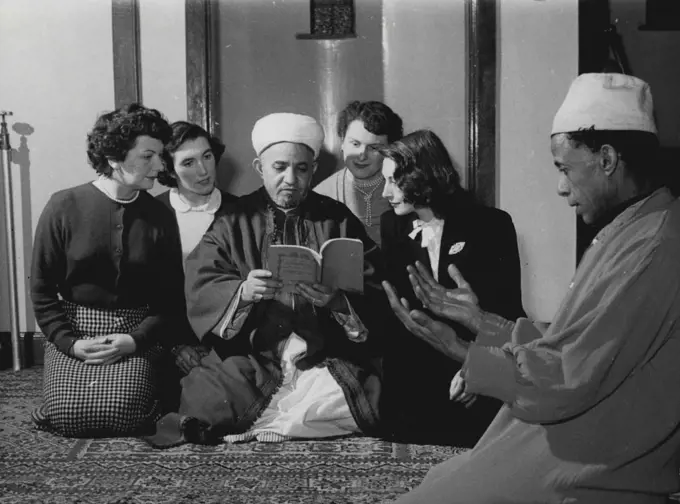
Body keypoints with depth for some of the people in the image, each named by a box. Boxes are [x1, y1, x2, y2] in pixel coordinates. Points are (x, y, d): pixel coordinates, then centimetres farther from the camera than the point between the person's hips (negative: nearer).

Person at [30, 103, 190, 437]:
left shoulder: (160, 218, 2)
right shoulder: (64, 207, -4)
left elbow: (171, 298, 3)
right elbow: (41, 289, 0)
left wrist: (135, 340, -12)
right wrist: (69, 342, -11)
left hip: (137, 334, 0)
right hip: (74, 332, 0)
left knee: (123, 414, -24)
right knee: (69, 416, -21)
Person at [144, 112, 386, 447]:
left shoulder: (338, 219, 9)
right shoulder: (233, 221, 8)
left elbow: (373, 292, 1)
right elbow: (200, 289, -2)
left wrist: (336, 299, -21)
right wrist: (243, 292, -23)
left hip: (326, 355, 3)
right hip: (251, 355, -3)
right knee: (206, 405, -30)